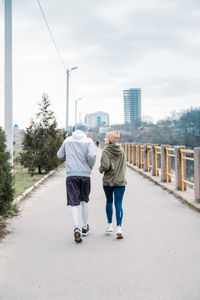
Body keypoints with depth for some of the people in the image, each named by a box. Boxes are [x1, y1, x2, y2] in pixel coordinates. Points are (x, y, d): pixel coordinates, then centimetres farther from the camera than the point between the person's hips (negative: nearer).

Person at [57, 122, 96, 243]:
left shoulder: (68, 140, 8)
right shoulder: (88, 141, -1)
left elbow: (60, 155, 14)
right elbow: (91, 156, -15)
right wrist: (91, 165, 4)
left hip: (71, 175, 0)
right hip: (85, 174, 0)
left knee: (74, 202, -2)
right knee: (84, 201, 16)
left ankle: (76, 227, -21)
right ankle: (85, 228, 25)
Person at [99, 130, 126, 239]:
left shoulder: (106, 151, -12)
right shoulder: (121, 150, 4)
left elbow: (105, 166, -21)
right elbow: (124, 165, 8)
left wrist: (101, 169, -2)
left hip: (108, 181, -2)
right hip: (120, 181, 2)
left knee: (109, 202, 18)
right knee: (118, 204, 0)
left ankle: (110, 225, 25)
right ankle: (119, 227, -11)